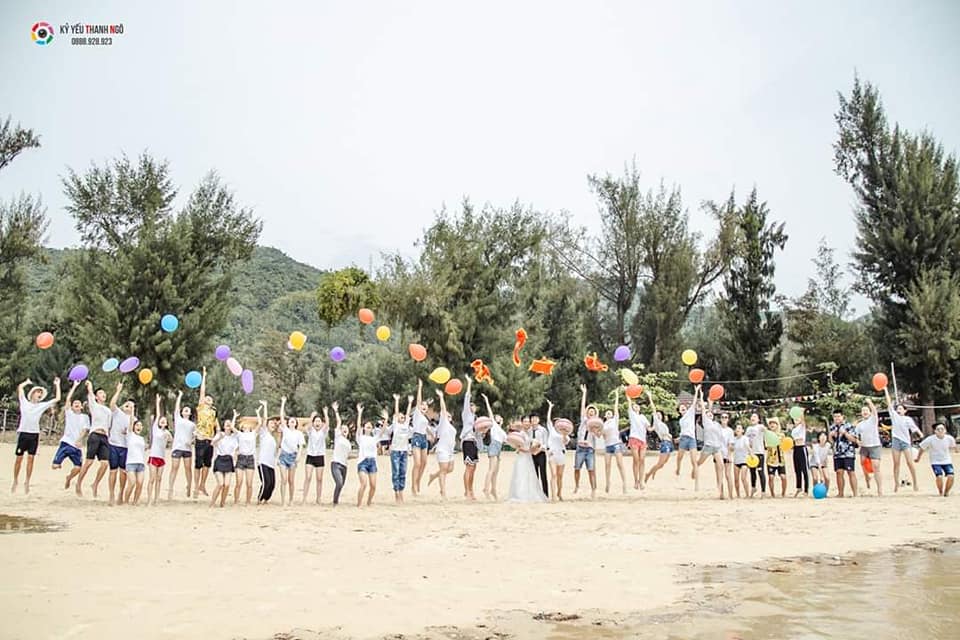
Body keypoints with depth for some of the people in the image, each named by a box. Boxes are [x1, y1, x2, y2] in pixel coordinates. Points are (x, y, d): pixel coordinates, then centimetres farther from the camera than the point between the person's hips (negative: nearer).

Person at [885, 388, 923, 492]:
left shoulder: (908, 419, 3)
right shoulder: (894, 416, 8)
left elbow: (914, 427, -10)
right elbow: (889, 403, 4)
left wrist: (920, 433, -31)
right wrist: (886, 390, 0)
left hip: (906, 441, -2)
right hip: (896, 441, 2)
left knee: (910, 463, -6)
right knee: (896, 464, 4)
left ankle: (915, 483, 3)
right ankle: (896, 484, 9)